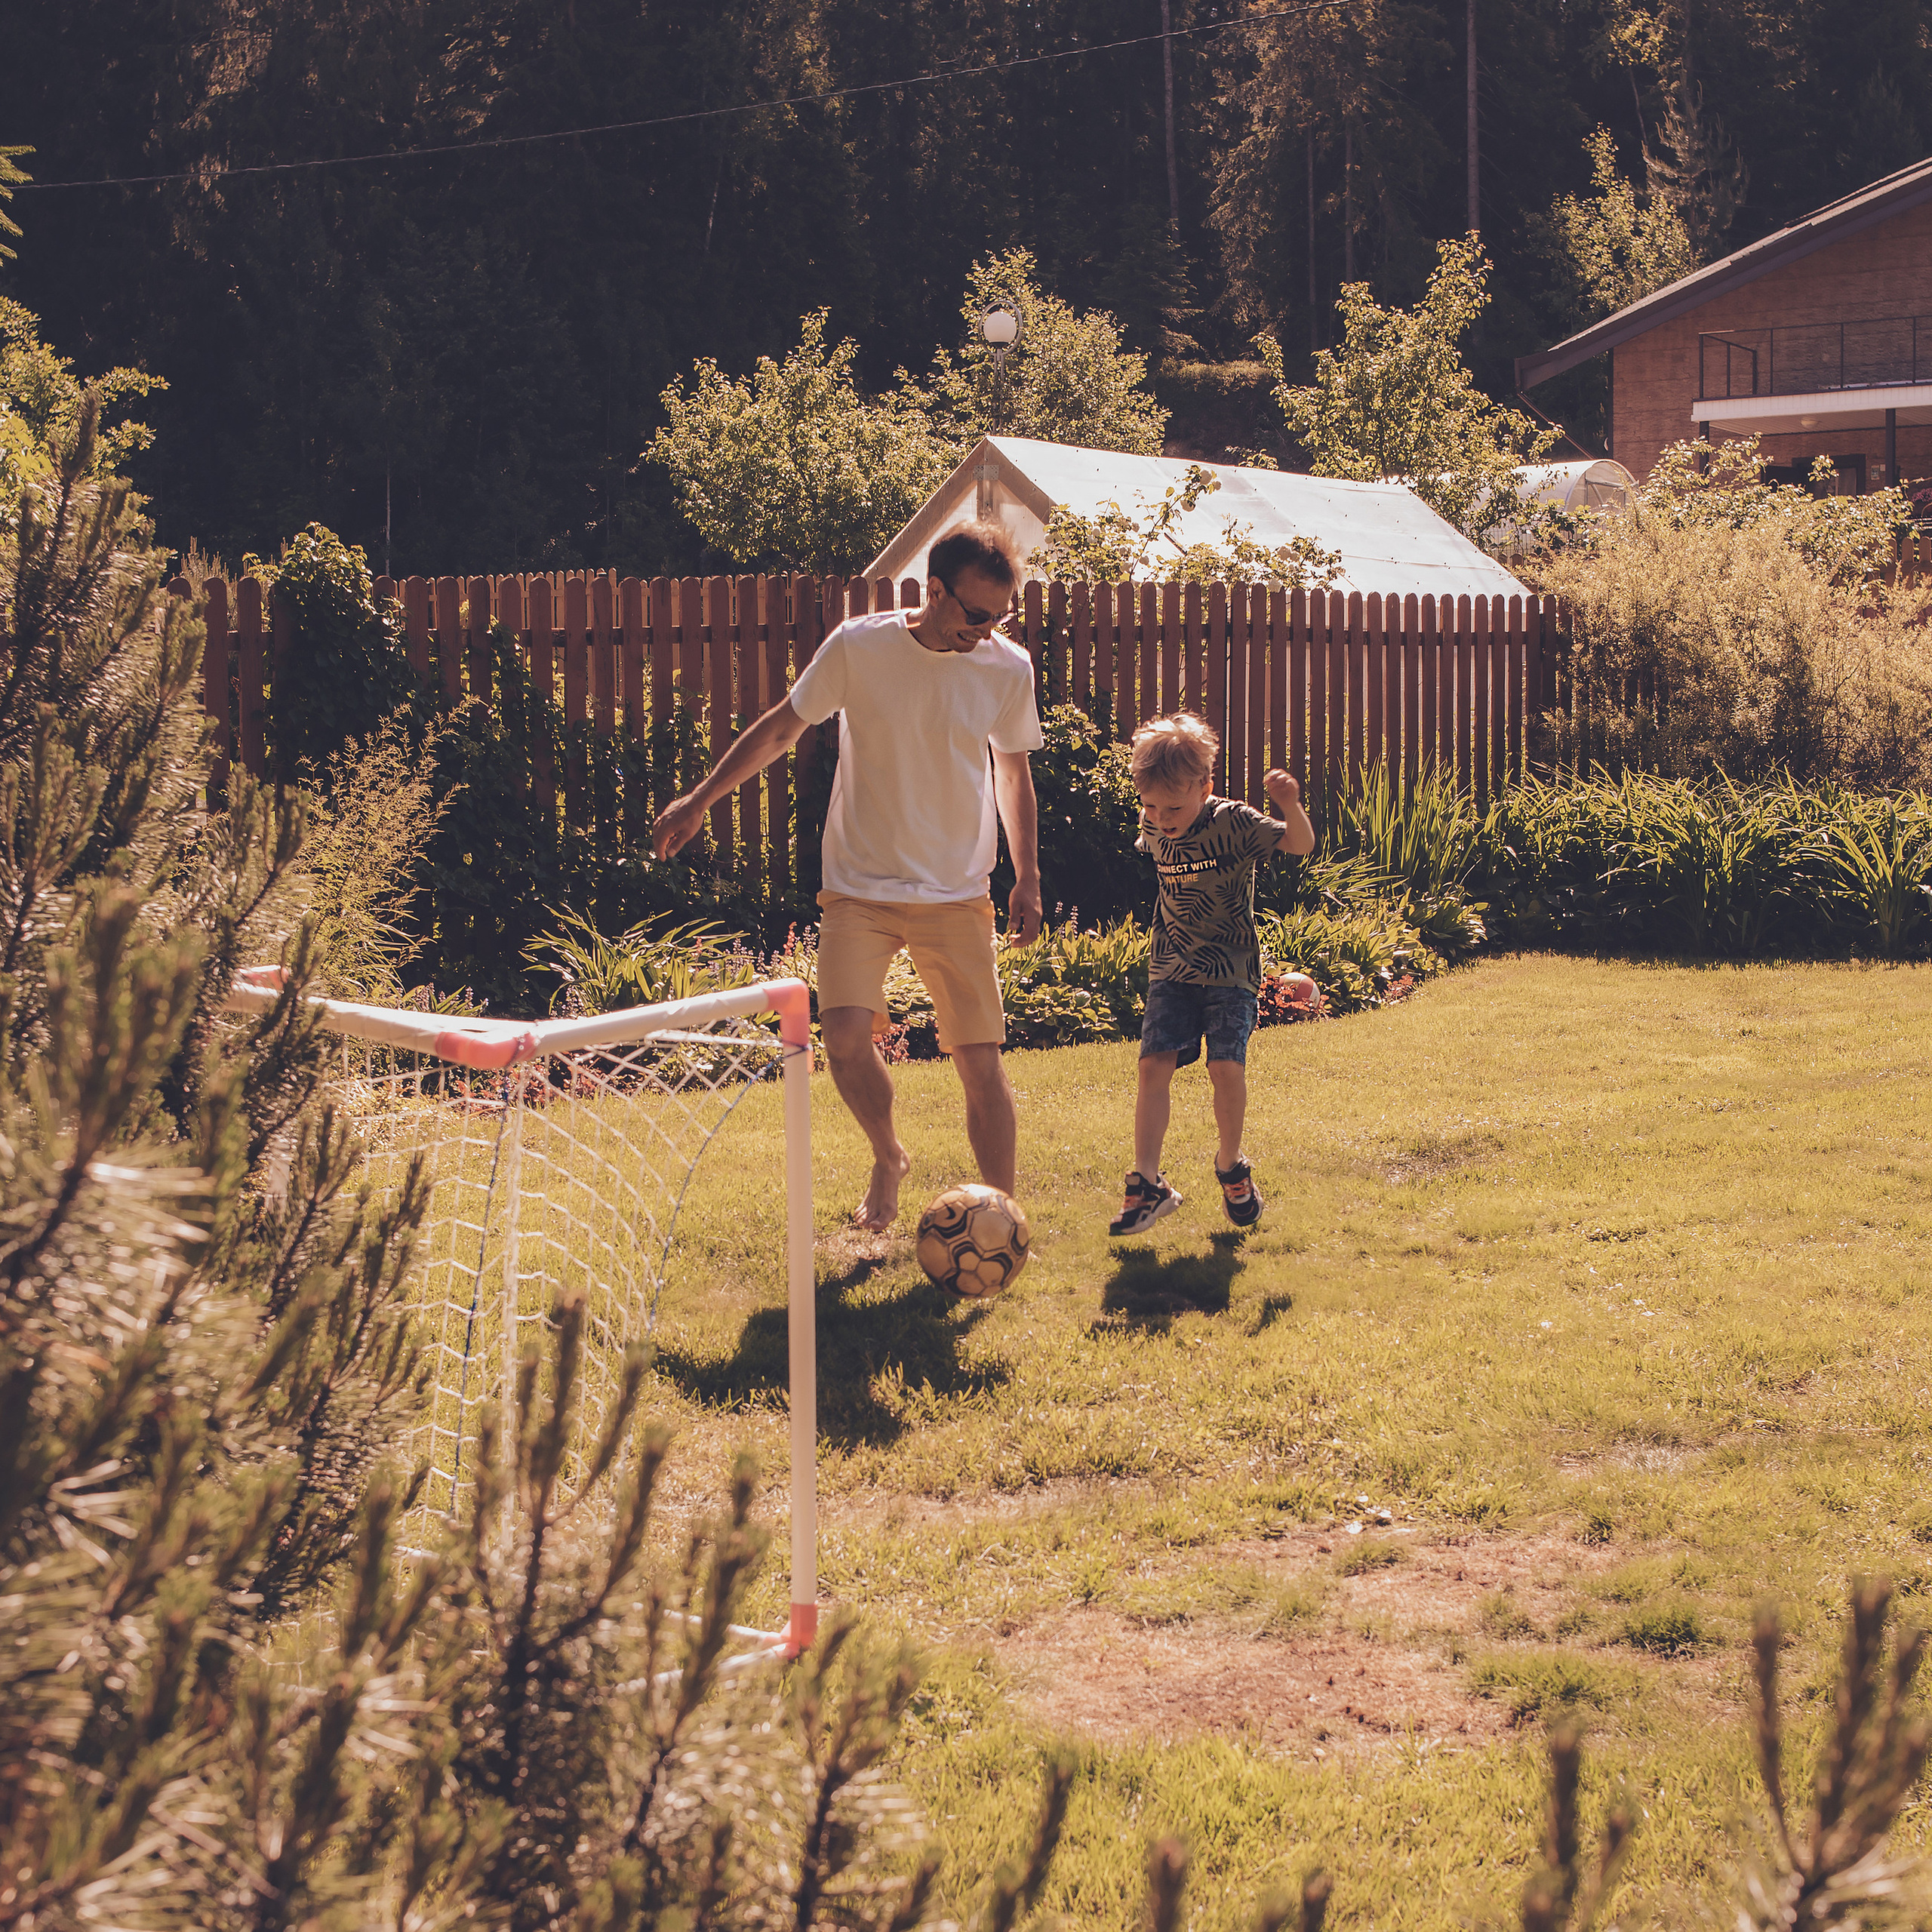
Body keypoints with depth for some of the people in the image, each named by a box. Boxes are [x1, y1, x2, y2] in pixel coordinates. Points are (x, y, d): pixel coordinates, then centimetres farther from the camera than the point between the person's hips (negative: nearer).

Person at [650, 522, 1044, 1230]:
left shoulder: (1008, 669, -3)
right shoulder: (859, 647, -9)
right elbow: (782, 727, 4)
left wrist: (1028, 878, 9)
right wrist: (698, 800, 6)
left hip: (957, 894, 1)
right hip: (859, 884, -1)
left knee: (981, 1059, -5)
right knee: (845, 1035, -17)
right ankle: (888, 1158, 13)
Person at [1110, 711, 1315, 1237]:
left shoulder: (1234, 823, -15)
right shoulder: (1153, 829, -1)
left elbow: (1302, 844, -25)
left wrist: (1291, 804, -41)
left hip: (1231, 972, -3)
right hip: (1171, 972, 4)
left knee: (1226, 1067, -14)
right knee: (1154, 1064, -10)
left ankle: (1231, 1167, 12)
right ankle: (1147, 1184, -7)